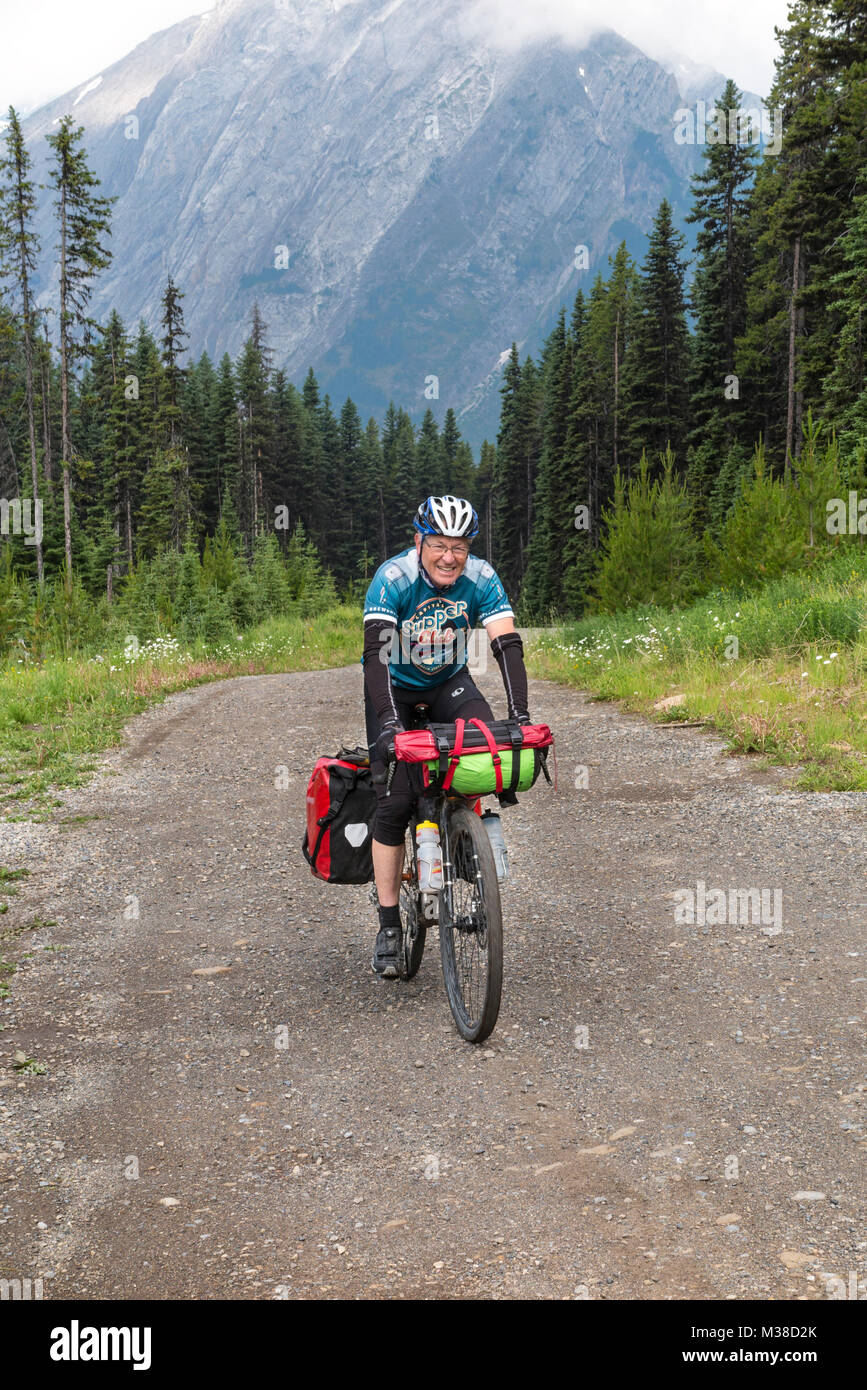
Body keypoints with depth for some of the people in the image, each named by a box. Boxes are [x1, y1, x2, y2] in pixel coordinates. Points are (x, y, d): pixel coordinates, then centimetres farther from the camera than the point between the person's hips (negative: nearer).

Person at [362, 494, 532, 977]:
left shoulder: (481, 578, -20)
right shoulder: (393, 578, -27)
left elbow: (508, 645, -25)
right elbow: (377, 652, -37)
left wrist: (520, 714, -38)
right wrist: (390, 723, -49)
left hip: (449, 682, 2)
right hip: (394, 687, -2)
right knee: (394, 801, -12)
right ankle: (389, 926, -4)